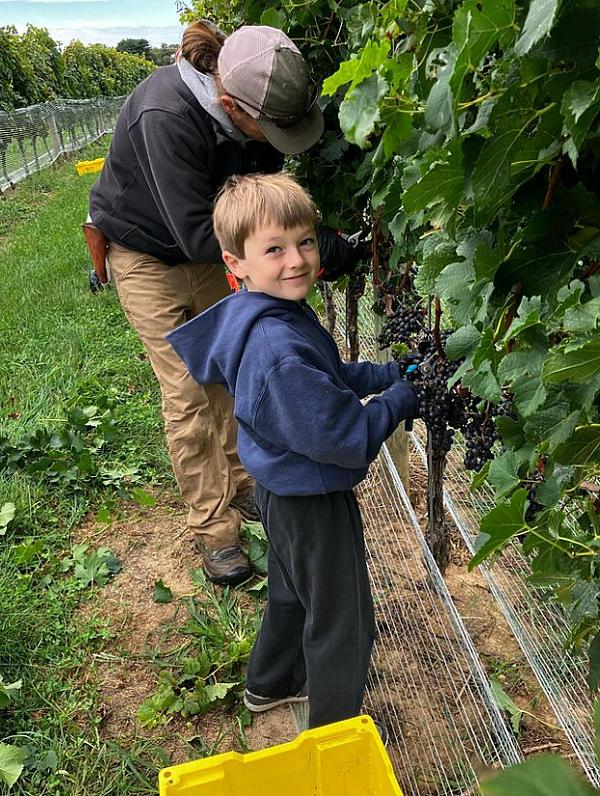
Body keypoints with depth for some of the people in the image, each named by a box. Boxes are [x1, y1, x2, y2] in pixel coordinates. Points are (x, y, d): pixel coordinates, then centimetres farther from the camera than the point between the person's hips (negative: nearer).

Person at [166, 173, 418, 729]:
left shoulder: (278, 315, -3)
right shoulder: (279, 350, -34)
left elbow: (328, 378, 11)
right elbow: (341, 436, -31)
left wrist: (389, 374, 0)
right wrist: (401, 399, -17)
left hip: (284, 490, 10)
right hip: (312, 501, -10)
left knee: (293, 592, 31)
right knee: (341, 620, 13)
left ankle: (270, 684, 55)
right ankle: (335, 727, 39)